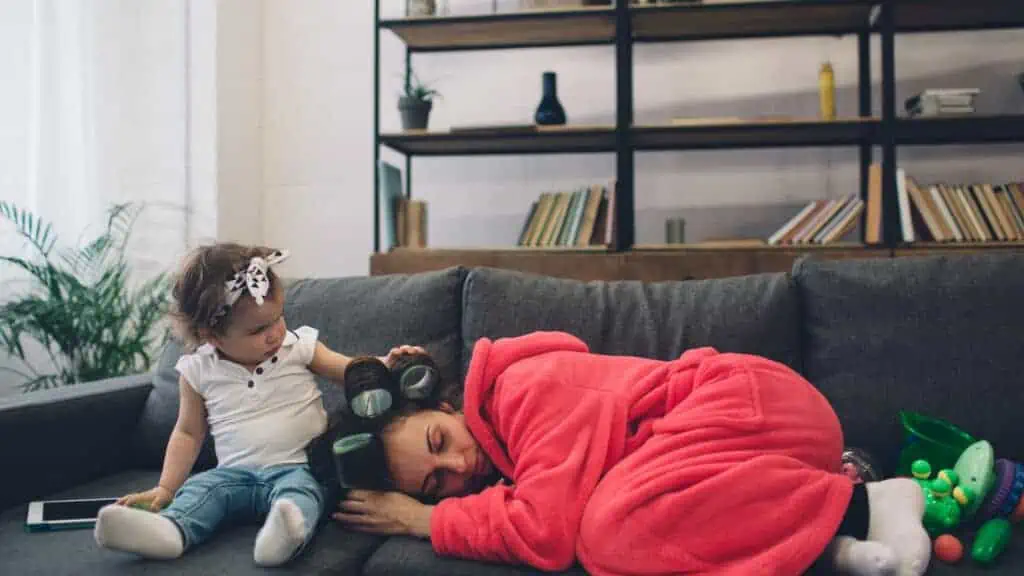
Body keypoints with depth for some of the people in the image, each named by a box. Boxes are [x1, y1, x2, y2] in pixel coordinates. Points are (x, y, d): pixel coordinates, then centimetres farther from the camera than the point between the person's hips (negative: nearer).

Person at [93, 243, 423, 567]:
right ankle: (170, 529, -50)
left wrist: (385, 365, -16)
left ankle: (289, 529, -61)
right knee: (198, 489, -23)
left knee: (300, 489, -34)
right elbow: (188, 433, 13)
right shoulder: (198, 370, 2)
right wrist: (165, 488, 6)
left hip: (299, 467, -3)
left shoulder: (299, 347, 0)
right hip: (237, 472, 3)